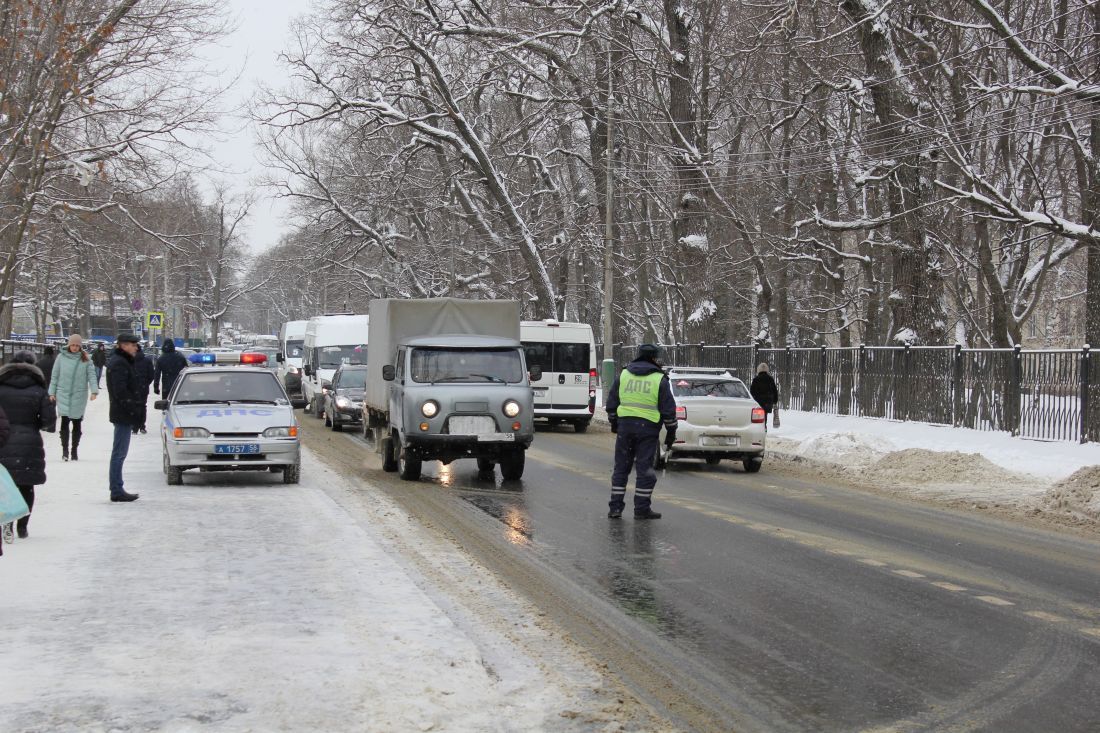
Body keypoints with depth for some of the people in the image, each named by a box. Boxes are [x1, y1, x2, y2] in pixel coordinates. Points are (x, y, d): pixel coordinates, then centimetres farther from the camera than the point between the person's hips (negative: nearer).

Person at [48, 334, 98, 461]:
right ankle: (65, 450, -8)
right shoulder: (62, 357, 1)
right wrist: (52, 392, 3)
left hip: (79, 396, 1)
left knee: (77, 424, 8)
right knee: (64, 423, -9)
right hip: (63, 394, -1)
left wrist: (94, 390, -17)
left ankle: (74, 451, 18)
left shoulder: (85, 359, 1)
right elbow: (55, 376, 5)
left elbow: (91, 375, -4)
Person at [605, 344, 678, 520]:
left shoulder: (623, 375, 10)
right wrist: (671, 431, 6)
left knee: (621, 467, 9)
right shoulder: (659, 379, -1)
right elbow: (668, 408, -2)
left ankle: (615, 507, 8)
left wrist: (614, 423, 25)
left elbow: (612, 402, 14)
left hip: (624, 426, 3)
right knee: (644, 469, 1)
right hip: (648, 427, -3)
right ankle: (642, 508, 2)